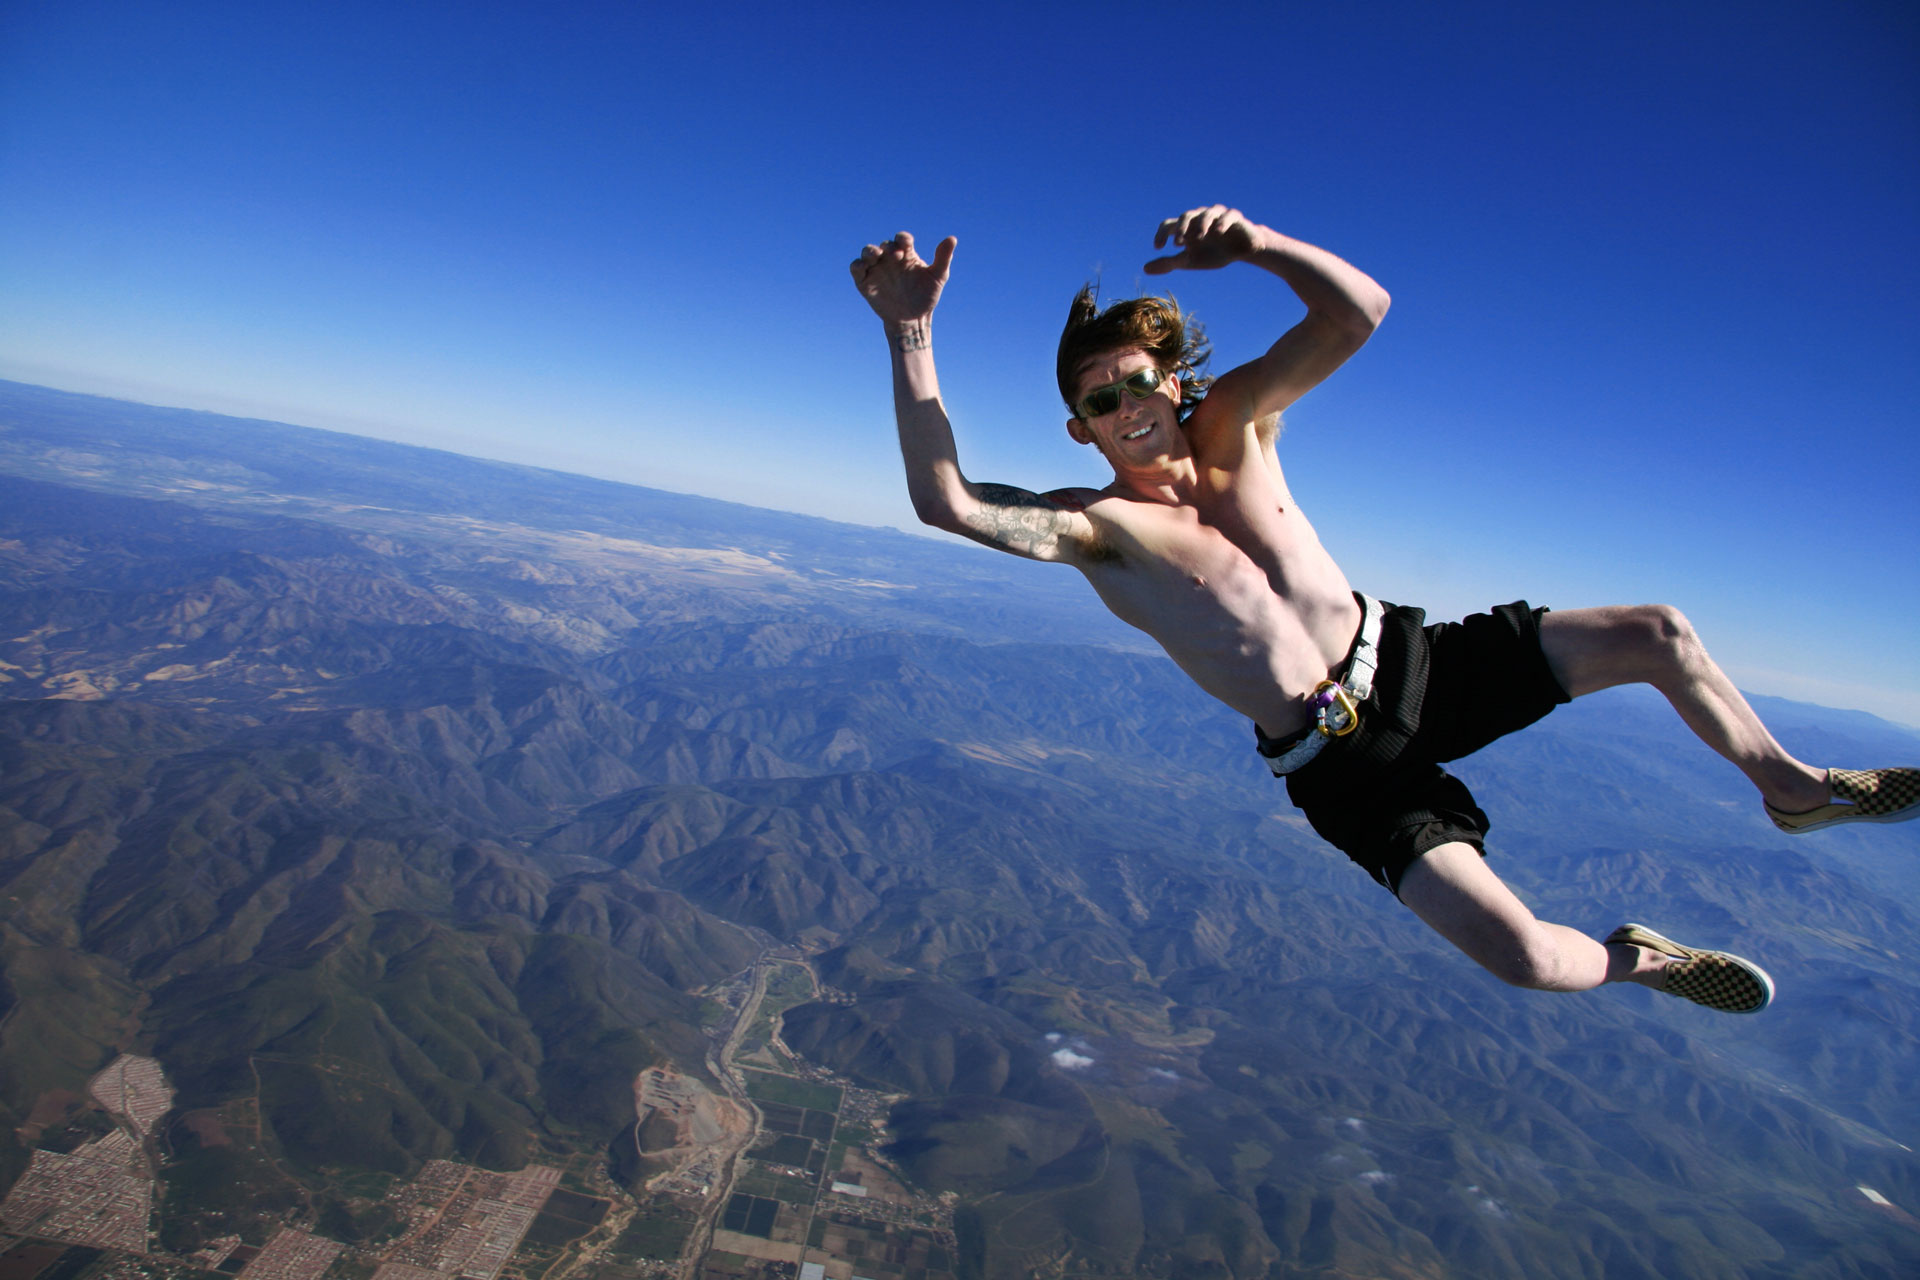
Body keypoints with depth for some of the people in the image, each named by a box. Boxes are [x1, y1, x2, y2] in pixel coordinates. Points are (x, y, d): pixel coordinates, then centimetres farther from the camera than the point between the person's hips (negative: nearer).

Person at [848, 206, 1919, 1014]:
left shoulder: (1231, 422, -3)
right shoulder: (1100, 527, -16)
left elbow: (1359, 312, -11)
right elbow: (947, 502, -33)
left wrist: (1255, 243, -28)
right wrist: (911, 334, -38)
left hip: (1411, 659, 5)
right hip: (1344, 763, -4)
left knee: (1659, 635, 0)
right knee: (1525, 958, -17)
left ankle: (1793, 787, 30)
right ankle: (1635, 960, 21)